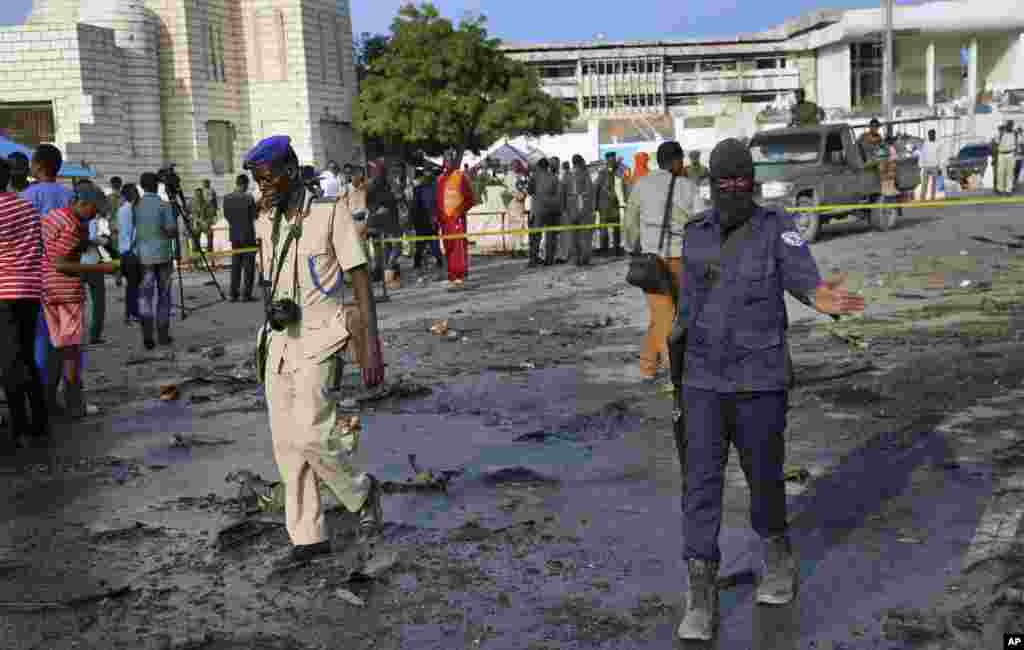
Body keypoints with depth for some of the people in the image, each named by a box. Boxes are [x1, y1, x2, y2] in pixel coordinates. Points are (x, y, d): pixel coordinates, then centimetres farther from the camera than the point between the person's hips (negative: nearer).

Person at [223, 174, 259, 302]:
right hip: (248, 235, -4)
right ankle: (246, 294, 2)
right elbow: (255, 216, -8)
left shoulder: (227, 198, 0)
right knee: (249, 265, 3)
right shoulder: (248, 198, -14)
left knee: (235, 265, 10)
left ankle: (234, 294, 10)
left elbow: (226, 216, 7)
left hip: (234, 235, 5)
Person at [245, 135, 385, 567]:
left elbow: (360, 279, -12)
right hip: (280, 340, 7)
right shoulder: (269, 222, 10)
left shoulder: (330, 211, -10)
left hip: (318, 340, -7)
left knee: (310, 433, -17)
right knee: (286, 443, 5)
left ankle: (361, 493, 11)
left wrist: (370, 345, -17)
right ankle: (308, 537, 14)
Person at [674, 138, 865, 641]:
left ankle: (778, 558, 42)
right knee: (701, 485, -1)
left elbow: (802, 275, -26)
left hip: (760, 382, -2)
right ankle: (701, 599, 8)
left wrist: (820, 298, -49)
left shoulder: (777, 228, -8)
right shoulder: (696, 232, 4)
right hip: (702, 382, 3)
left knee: (763, 477, 13)